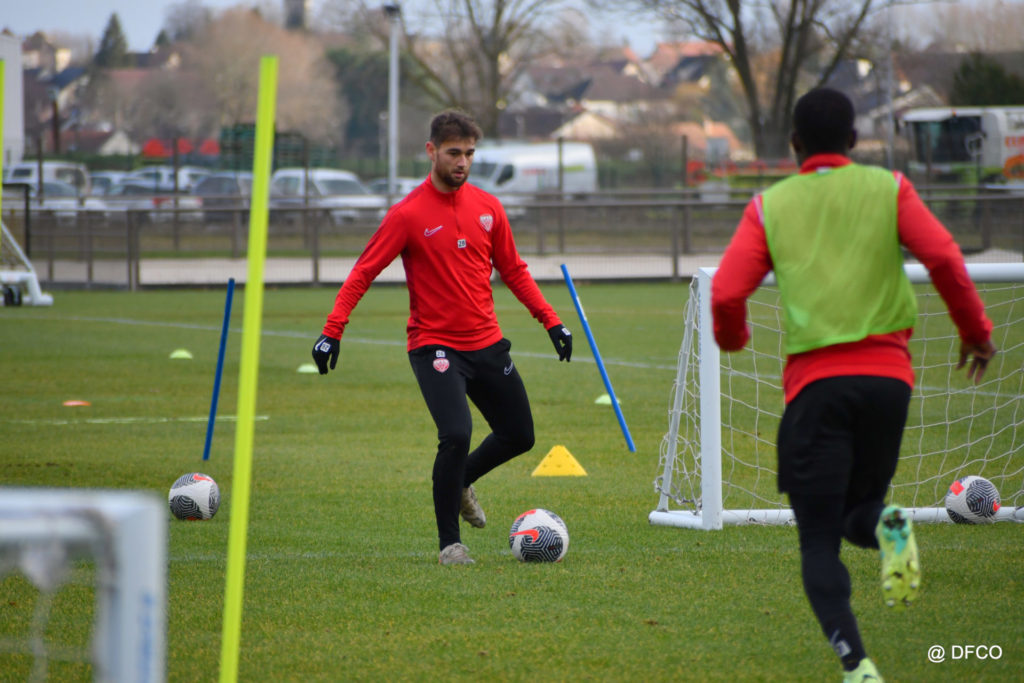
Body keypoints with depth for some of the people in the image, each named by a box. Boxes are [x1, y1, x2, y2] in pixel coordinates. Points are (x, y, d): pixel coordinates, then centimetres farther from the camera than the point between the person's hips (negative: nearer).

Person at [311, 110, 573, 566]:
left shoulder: (487, 207, 5)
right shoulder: (407, 215, -11)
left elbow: (513, 270, 15)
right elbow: (363, 273, -10)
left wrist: (551, 321, 10)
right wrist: (333, 331, -19)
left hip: (487, 344, 6)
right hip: (435, 345, -6)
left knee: (518, 437, 13)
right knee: (456, 435, -22)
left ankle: (460, 483, 41)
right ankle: (449, 542, -8)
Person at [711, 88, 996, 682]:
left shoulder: (770, 206, 6)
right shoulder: (888, 189, 7)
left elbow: (726, 293, -1)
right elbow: (944, 259, -6)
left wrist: (732, 339, 21)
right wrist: (976, 332, 7)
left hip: (815, 382, -1)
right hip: (887, 374, 1)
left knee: (820, 540, 3)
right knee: (857, 510, 23)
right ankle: (886, 526, -17)